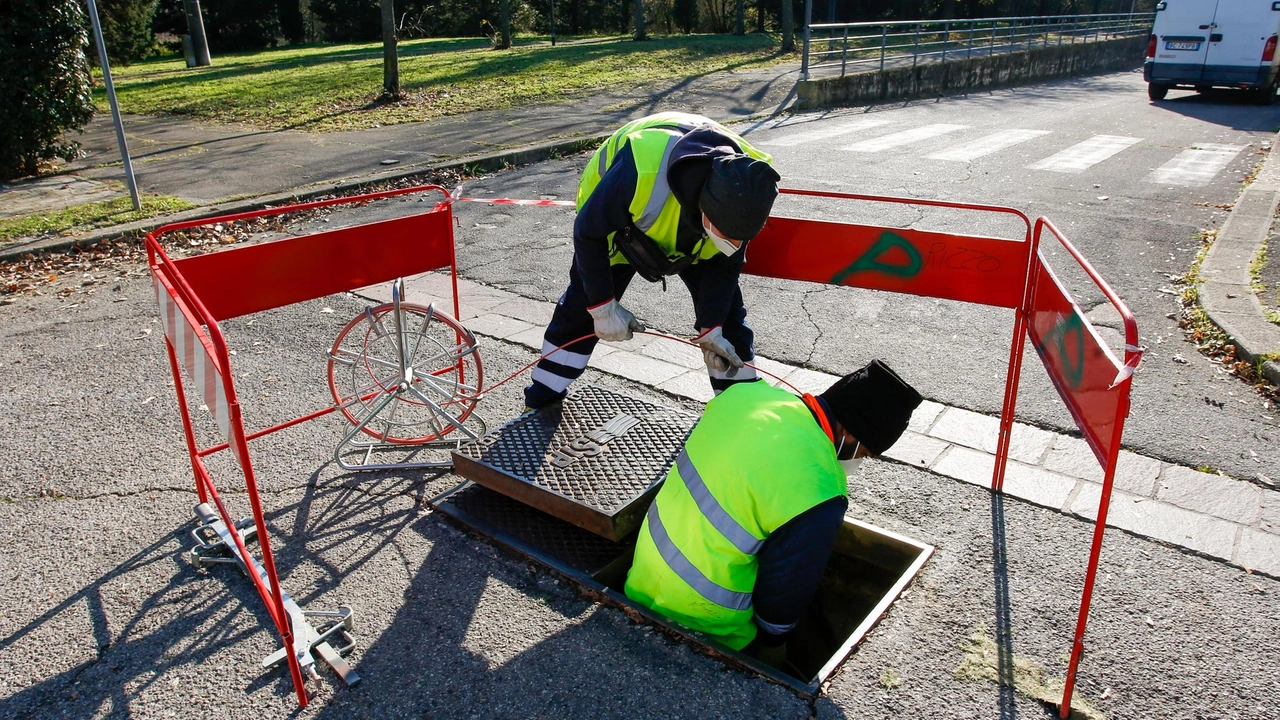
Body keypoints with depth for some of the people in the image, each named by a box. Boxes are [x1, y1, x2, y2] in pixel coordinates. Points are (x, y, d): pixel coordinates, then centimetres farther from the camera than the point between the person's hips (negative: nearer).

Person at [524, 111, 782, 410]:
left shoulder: (742, 187, -33)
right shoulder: (640, 172, -47)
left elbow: (725, 263, -16)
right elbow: (589, 233, -29)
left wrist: (711, 329, -19)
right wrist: (604, 307, -24)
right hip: (611, 218, -3)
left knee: (725, 304, -4)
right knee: (583, 303, -2)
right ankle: (543, 396, 16)